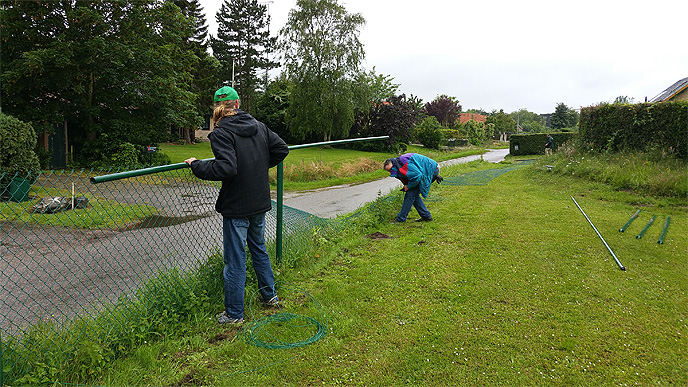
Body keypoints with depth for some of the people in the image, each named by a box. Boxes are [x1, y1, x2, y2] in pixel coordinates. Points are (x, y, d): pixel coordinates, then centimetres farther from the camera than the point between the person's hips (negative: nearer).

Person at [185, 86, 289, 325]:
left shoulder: (221, 133, -16)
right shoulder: (259, 126, 4)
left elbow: (226, 168, -27)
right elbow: (282, 148, 6)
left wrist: (196, 166, -14)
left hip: (236, 207, -7)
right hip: (260, 202, 7)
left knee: (234, 260, 4)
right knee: (258, 248, 25)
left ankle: (234, 314, 16)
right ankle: (270, 295, 38)